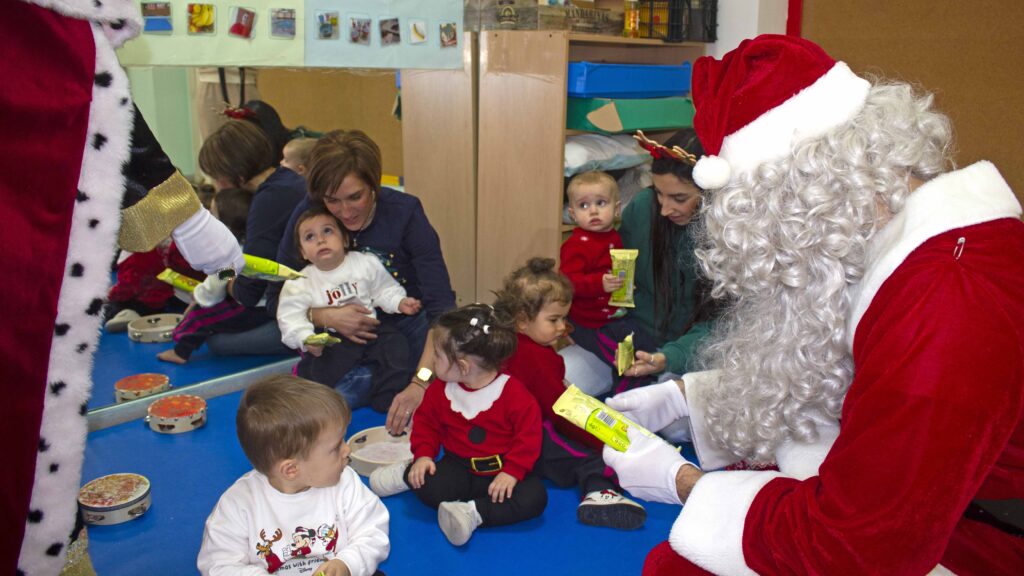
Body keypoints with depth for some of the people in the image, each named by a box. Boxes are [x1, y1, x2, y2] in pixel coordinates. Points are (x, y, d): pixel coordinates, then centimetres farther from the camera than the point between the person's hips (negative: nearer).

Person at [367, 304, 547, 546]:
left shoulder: (512, 391, -17)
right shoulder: (441, 390, -4)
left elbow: (529, 434, -16)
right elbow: (426, 422, 8)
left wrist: (512, 471, -22)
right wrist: (424, 455, -7)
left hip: (502, 470, -1)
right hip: (459, 466, 2)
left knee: (535, 497, -28)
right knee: (427, 487, -28)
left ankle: (473, 512, -27)